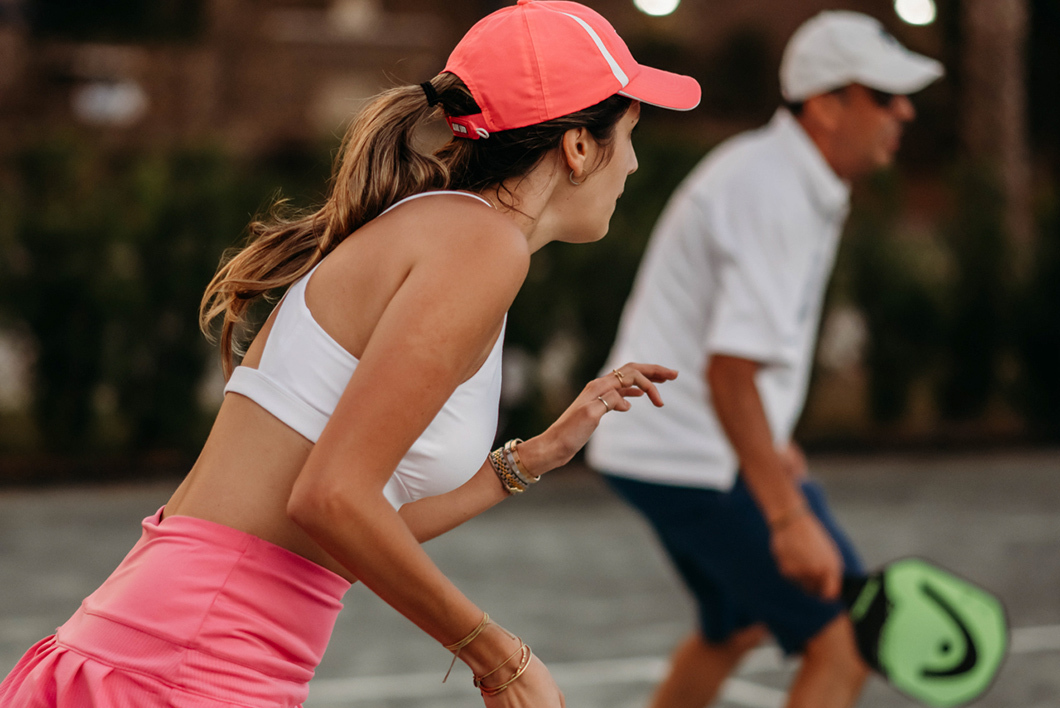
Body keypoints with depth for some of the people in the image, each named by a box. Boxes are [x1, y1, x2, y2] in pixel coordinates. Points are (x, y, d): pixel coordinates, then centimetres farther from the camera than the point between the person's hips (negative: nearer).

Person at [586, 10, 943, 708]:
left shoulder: (791, 179, 11)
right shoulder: (775, 197, -22)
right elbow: (730, 370, -29)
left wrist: (768, 440, 28)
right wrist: (789, 519, -31)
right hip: (697, 462, -11)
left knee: (738, 627, 27)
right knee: (843, 641, -11)